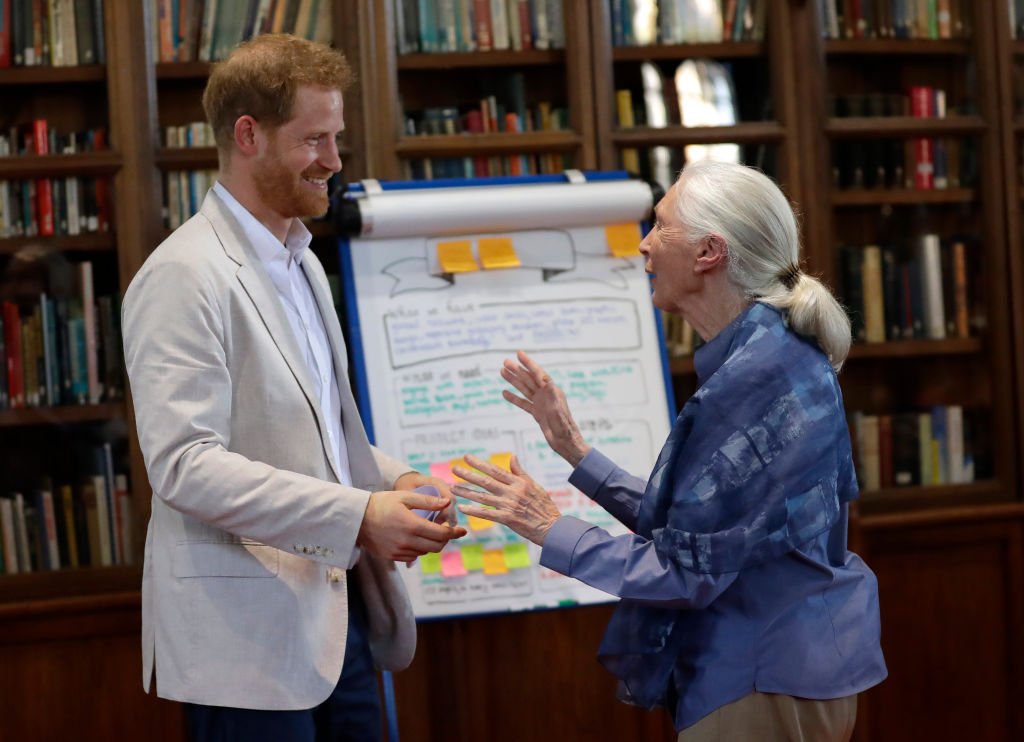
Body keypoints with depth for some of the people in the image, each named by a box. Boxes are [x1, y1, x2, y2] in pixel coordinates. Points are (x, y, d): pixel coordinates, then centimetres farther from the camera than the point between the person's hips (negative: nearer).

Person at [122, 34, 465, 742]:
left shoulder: (301, 264, 16)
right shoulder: (184, 277, -14)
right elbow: (184, 465, -22)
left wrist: (395, 480, 4)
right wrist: (358, 516, -26)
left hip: (336, 609, 9)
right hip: (247, 632, -9)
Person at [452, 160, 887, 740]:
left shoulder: (754, 377, -21)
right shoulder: (773, 355, 9)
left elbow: (689, 570, -20)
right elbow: (696, 525, 11)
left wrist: (551, 530, -10)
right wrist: (575, 451, 12)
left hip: (763, 688, -9)